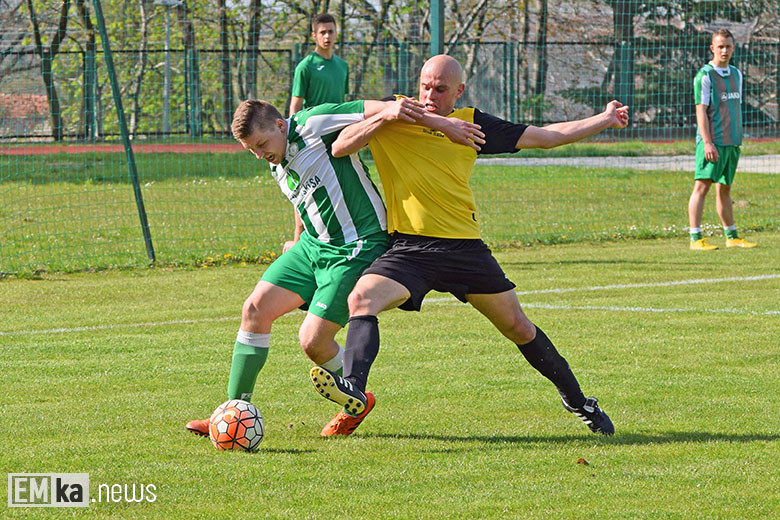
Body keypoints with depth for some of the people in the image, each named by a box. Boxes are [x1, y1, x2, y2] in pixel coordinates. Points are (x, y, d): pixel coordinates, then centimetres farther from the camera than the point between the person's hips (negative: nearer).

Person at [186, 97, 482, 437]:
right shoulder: (277, 165, 9)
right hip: (313, 244, 9)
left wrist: (442, 124, -24)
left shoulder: (314, 124, -17)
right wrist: (298, 242, 42)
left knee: (313, 341, -12)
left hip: (357, 248, -9)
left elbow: (382, 110, -19)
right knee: (255, 309, -3)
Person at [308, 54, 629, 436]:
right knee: (362, 298, -30)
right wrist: (384, 117, -17)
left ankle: (576, 401, 27)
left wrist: (605, 120, 18)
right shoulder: (391, 117, 4)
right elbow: (340, 148, -5)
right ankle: (353, 393, -43)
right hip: (409, 247, -2)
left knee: (518, 327, 9)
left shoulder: (471, 123, 7)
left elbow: (544, 136, 15)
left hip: (466, 247, 2)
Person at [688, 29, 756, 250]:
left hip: (732, 141, 7)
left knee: (724, 188, 14)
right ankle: (695, 238, -11)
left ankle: (732, 237, 19)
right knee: (702, 186, -9)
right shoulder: (705, 76, -7)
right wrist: (707, 143, -19)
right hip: (713, 141, -7)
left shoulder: (736, 74, 15)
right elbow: (701, 111, -12)